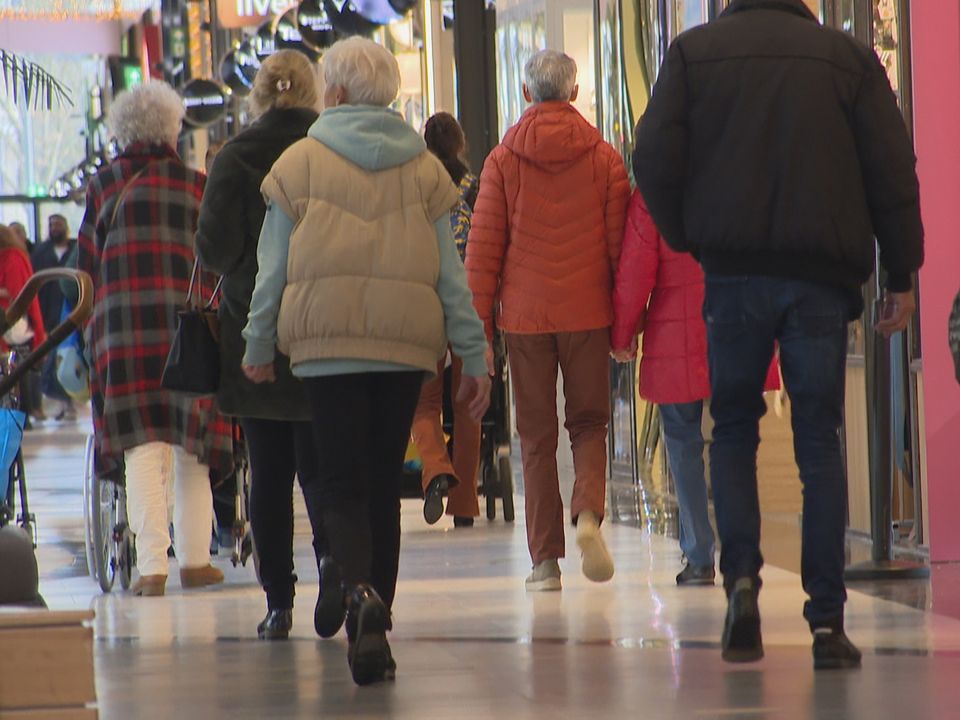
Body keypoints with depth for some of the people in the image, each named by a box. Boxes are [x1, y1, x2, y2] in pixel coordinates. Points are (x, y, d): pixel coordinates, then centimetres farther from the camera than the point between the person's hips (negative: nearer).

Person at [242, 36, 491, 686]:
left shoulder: (301, 162, 2)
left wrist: (259, 346, 13)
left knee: (343, 486, -2)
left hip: (327, 340, -2)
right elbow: (450, 271, 7)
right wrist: (474, 356, 10)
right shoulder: (424, 168, 8)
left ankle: (360, 592, -29)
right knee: (384, 485, 11)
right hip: (406, 341, 2)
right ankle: (375, 632, 12)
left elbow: (274, 266, 4)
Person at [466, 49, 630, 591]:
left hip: (525, 313, 0)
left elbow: (483, 246, 0)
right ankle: (589, 511, -15)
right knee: (589, 423, 12)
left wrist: (479, 326, 3)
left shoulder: (504, 160, 1)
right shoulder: (604, 158, 2)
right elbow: (621, 242, 2)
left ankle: (546, 559, 3)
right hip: (587, 313, 0)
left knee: (537, 436, 6)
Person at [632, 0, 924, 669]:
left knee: (734, 429, 14)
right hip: (824, 276, 0)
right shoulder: (849, 56, 5)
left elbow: (655, 160, -3)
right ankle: (827, 620, -1)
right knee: (820, 441, 4)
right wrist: (902, 274, 7)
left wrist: (687, 238, 11)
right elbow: (892, 168, 2)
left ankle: (741, 577, -7)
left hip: (734, 270, 0)